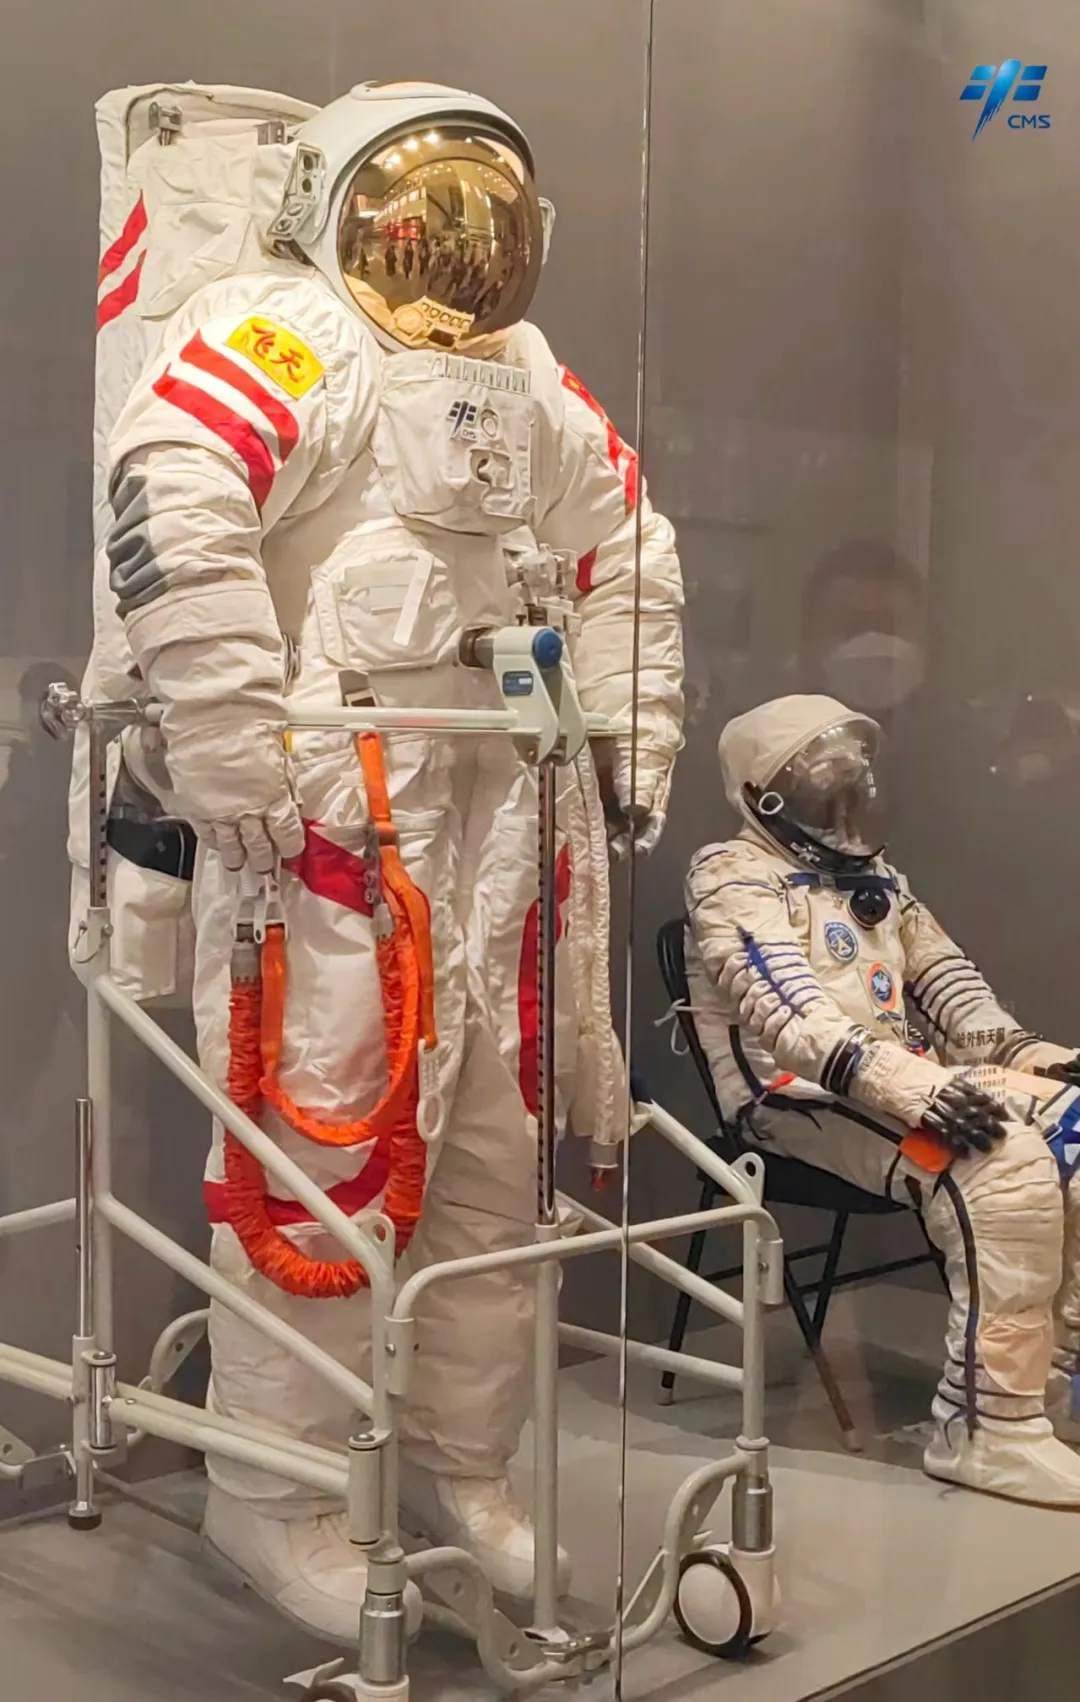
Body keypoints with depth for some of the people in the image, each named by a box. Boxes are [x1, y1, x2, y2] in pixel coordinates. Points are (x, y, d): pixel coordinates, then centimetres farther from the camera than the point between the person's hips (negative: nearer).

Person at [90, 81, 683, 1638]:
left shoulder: (529, 375, 21)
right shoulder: (279, 334, -4)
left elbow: (626, 550, 26)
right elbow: (169, 516, -19)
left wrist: (632, 745, 16)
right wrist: (239, 764, -23)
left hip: (508, 813, 8)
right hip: (333, 809, -8)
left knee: (498, 1143, 11)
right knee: (318, 1142, -7)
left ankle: (461, 1466, 26)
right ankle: (274, 1499, 9)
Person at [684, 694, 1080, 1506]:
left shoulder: (873, 880, 21)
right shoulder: (732, 875, -4)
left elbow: (951, 985, 18)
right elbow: (791, 1013, -20)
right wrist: (912, 1088, -32)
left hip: (913, 1080, 8)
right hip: (802, 1096, -8)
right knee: (1004, 1163, -30)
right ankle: (989, 1423, -25)